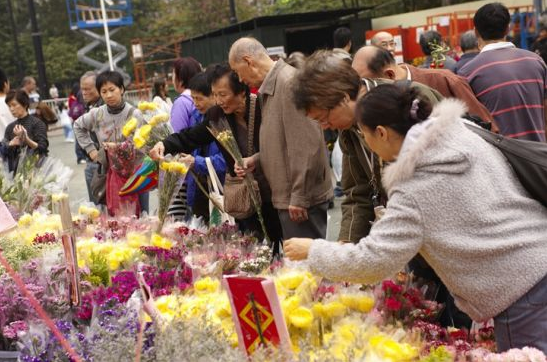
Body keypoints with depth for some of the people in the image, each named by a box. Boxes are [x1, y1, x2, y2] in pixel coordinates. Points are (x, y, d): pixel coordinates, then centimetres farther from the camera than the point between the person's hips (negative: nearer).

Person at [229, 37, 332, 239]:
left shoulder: (289, 82, -16)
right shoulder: (271, 86, 15)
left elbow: (305, 144, -21)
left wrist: (299, 197, -20)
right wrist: (257, 160, 8)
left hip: (302, 199, -10)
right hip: (287, 195, 10)